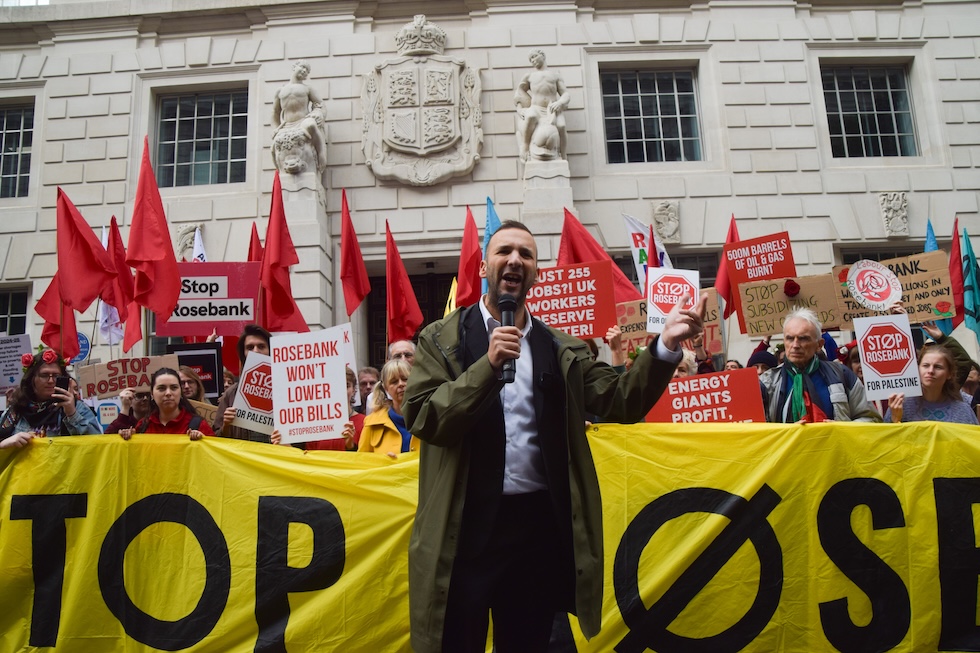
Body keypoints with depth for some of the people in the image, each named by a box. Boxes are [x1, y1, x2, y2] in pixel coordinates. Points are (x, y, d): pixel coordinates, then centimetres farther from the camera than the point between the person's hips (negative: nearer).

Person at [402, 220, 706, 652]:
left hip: (539, 522, 3)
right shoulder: (442, 338, 1)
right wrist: (489, 364, -19)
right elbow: (421, 418, -11)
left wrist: (667, 344, -14)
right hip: (466, 524, -2)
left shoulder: (561, 349, 9)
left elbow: (621, 401, 0)